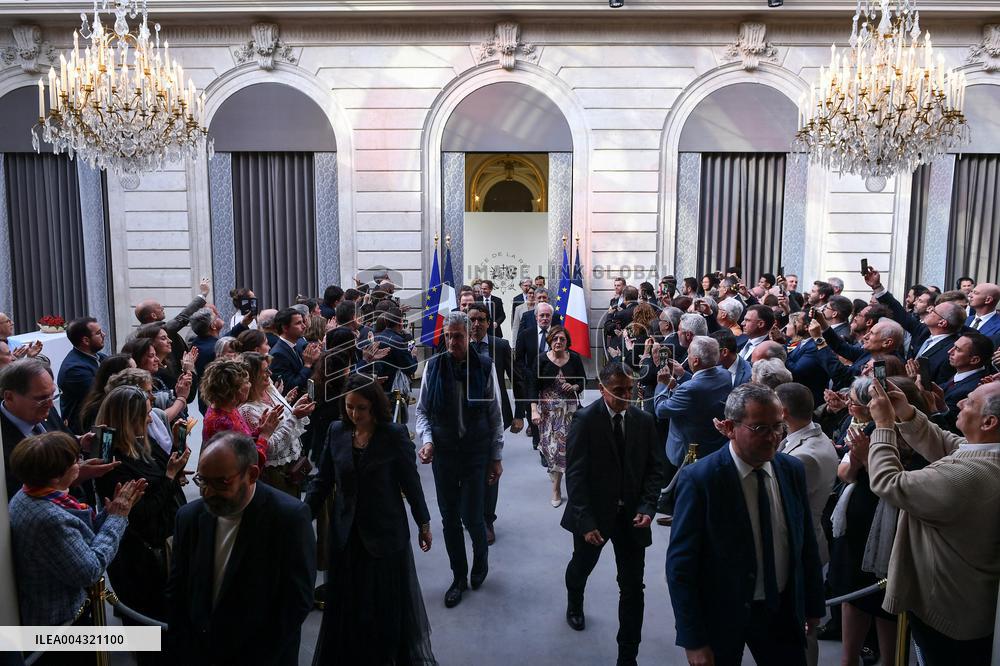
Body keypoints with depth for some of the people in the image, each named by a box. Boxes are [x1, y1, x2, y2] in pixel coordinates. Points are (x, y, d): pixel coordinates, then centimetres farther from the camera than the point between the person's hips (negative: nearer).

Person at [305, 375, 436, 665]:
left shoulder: (394, 434, -13)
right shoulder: (336, 431, -3)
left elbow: (411, 483, -6)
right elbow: (322, 481, 2)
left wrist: (424, 524, 0)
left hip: (385, 533, -3)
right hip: (346, 534, 3)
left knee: (389, 602, 11)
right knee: (347, 604, 15)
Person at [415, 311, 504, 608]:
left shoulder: (484, 367, -7)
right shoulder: (433, 366, -3)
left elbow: (495, 415, -2)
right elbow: (422, 410, 4)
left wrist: (496, 457, -1)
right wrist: (426, 439, -14)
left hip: (476, 453, -2)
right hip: (442, 451, 2)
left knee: (472, 517, 0)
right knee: (449, 519, 10)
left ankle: (481, 559, 34)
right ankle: (459, 577, 30)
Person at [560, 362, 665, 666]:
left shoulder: (644, 420, -4)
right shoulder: (585, 420, -15)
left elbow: (655, 468, 2)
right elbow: (575, 474, -16)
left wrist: (647, 507, -11)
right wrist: (585, 521, -20)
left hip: (632, 515, 2)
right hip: (594, 513, -1)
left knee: (633, 587, 3)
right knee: (582, 566, 24)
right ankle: (574, 605, 58)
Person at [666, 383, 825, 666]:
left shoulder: (792, 470, -4)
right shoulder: (699, 479, -20)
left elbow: (806, 543, 8)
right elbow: (680, 566, -17)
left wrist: (813, 605, 12)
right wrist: (693, 641, -17)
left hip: (782, 611, 4)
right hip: (720, 616, -4)